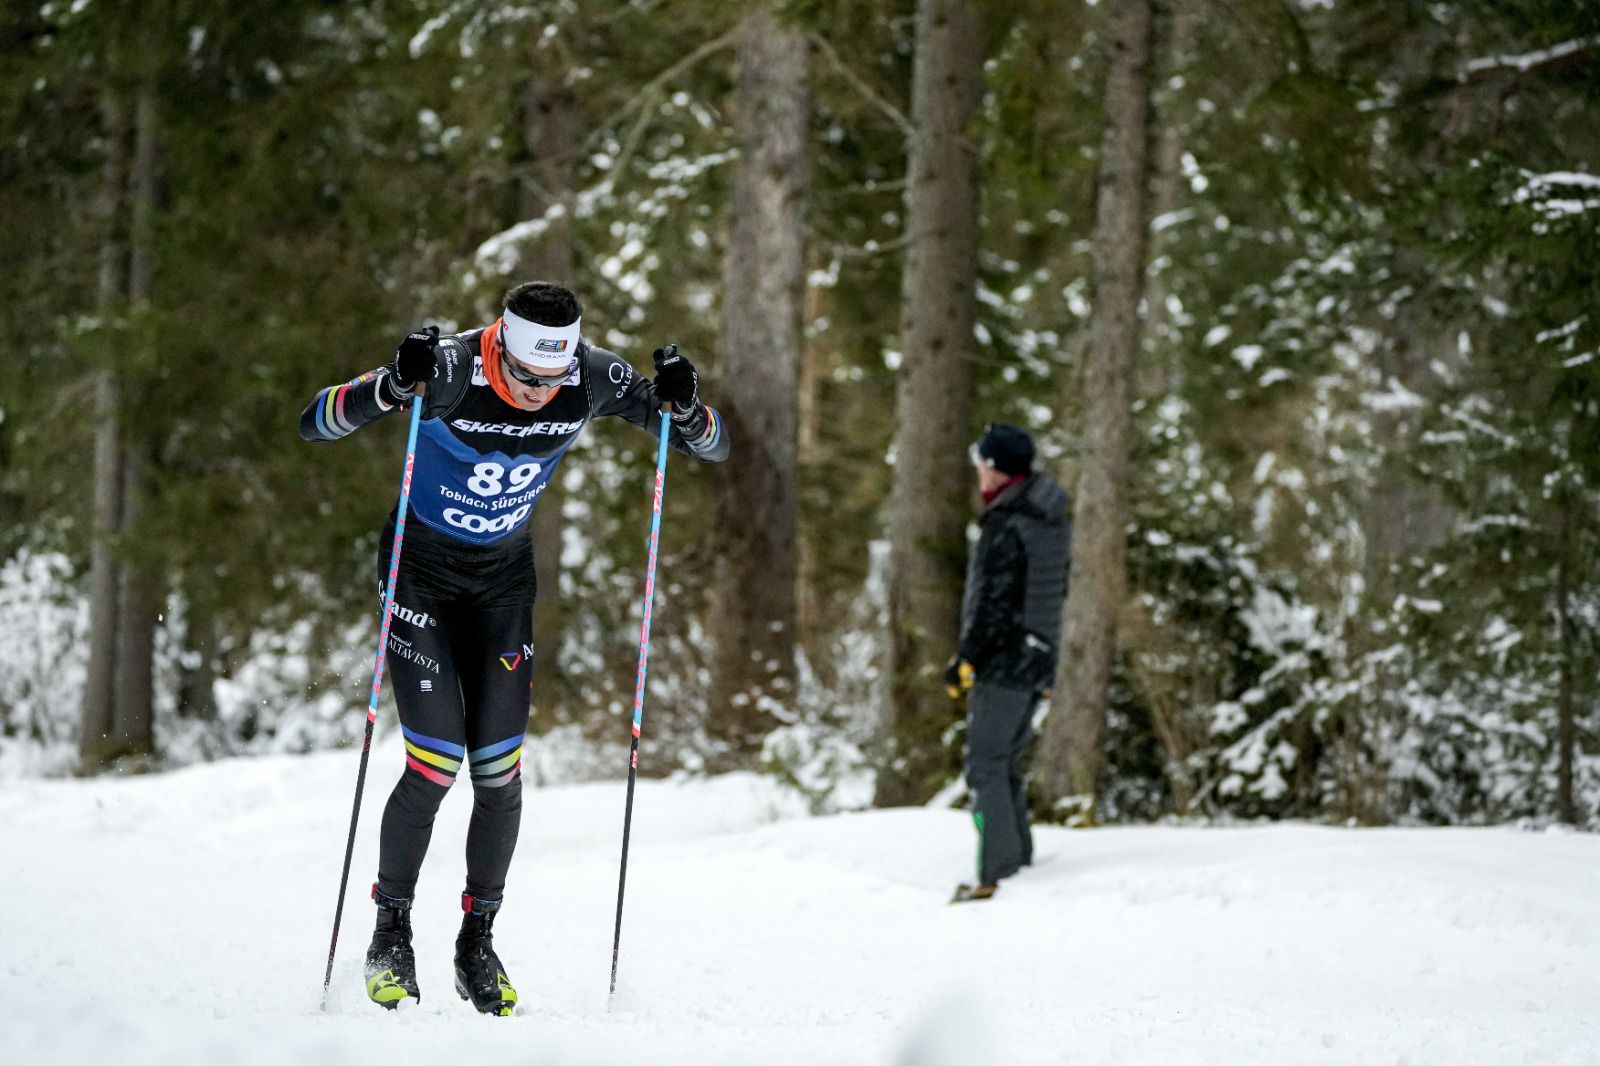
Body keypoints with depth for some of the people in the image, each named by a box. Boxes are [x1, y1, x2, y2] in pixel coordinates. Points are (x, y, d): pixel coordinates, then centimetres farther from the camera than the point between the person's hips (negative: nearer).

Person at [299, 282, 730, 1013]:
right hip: (421, 569, -3)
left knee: (499, 772, -2)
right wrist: (394, 386, -45)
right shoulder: (452, 372, -27)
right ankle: (391, 934, 8)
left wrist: (684, 406, -33)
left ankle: (477, 943, 14)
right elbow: (314, 424, -28)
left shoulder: (592, 379, -18)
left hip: (504, 579, 3)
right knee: (435, 765, -12)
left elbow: (711, 447, -10)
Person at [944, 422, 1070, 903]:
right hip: (1038, 660, 9)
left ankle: (997, 875, -10)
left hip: (1003, 663, -9)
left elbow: (992, 607, -20)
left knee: (986, 767, -6)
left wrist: (964, 663, -13)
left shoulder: (1005, 529, -19)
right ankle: (1017, 858, 21)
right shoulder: (1052, 521, 9)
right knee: (1007, 763, 19)